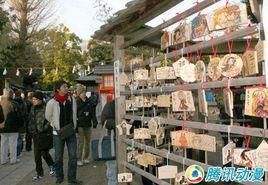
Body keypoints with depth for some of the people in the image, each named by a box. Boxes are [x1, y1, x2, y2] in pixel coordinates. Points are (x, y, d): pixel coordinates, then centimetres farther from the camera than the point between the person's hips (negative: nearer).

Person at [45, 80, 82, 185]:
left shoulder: (72, 100, 0)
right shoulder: (52, 103, -11)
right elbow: (48, 116, 5)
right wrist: (56, 126, 8)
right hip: (58, 132, -2)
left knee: (73, 156, 2)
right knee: (58, 157, 7)